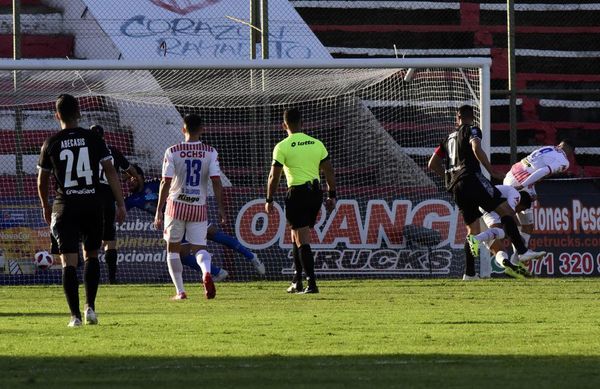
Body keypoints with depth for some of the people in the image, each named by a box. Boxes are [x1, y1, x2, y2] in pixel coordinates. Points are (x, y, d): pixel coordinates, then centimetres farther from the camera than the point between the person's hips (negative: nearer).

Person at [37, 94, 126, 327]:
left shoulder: (51, 144, 1)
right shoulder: (94, 140, 1)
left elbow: (42, 181, 9)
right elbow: (111, 172, -3)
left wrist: (46, 207, 26)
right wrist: (121, 204, 0)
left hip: (65, 207, -1)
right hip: (92, 205, 1)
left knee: (69, 262, -1)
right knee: (91, 256, 18)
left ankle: (75, 315, -8)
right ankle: (90, 307, 9)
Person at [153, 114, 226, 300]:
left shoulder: (173, 152, -6)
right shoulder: (210, 152, -2)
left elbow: (166, 182, -7)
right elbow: (216, 181, -6)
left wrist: (159, 210, -2)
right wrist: (221, 208, 0)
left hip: (176, 206, -1)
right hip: (199, 208, 1)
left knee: (173, 249, 13)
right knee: (199, 248, 7)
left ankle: (180, 291, 8)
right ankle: (206, 272, -27)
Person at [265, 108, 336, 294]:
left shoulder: (282, 147, -6)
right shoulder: (317, 144, 8)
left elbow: (274, 176, -7)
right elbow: (329, 172, 10)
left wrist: (269, 200, 2)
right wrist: (332, 196, 17)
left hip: (297, 193, -5)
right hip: (315, 193, 5)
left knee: (302, 240, -4)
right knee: (297, 237, 19)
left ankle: (311, 283, -11)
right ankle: (297, 281, 20)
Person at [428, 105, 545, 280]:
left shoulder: (448, 138, 25)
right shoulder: (471, 130, 5)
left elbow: (432, 164, 26)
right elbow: (476, 149, -16)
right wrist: (493, 172, -13)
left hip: (456, 187, 7)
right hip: (471, 178, -7)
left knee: (473, 229, 13)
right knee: (506, 210, -10)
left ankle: (469, 273, 6)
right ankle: (522, 251, -26)